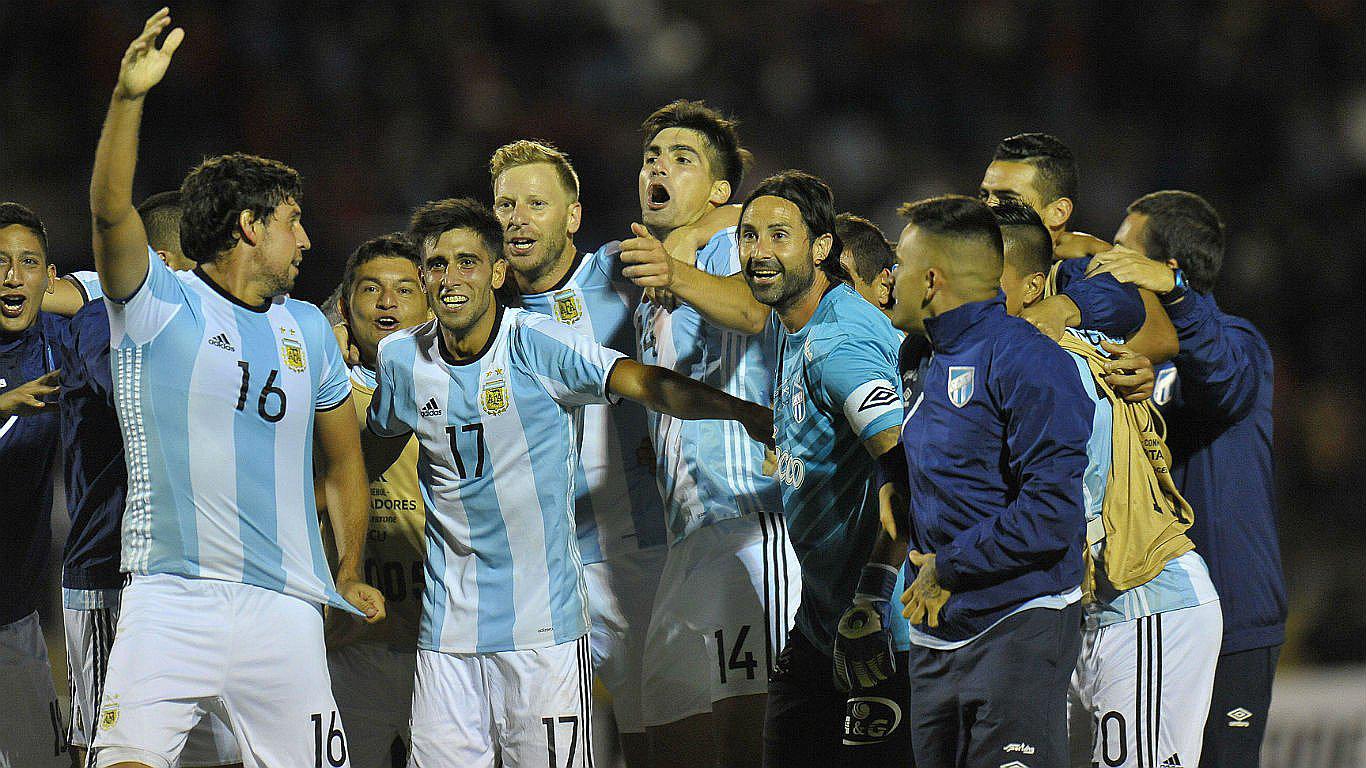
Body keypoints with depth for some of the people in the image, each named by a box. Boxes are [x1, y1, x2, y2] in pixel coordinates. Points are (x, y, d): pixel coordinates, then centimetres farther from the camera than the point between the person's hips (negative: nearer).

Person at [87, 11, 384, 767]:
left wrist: (350, 574, 23)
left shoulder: (307, 330, 17)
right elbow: (110, 209, -16)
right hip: (170, 594, -4)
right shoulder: (158, 303, 1)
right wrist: (129, 98, -30)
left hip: (284, 606, 4)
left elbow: (342, 454, 27)